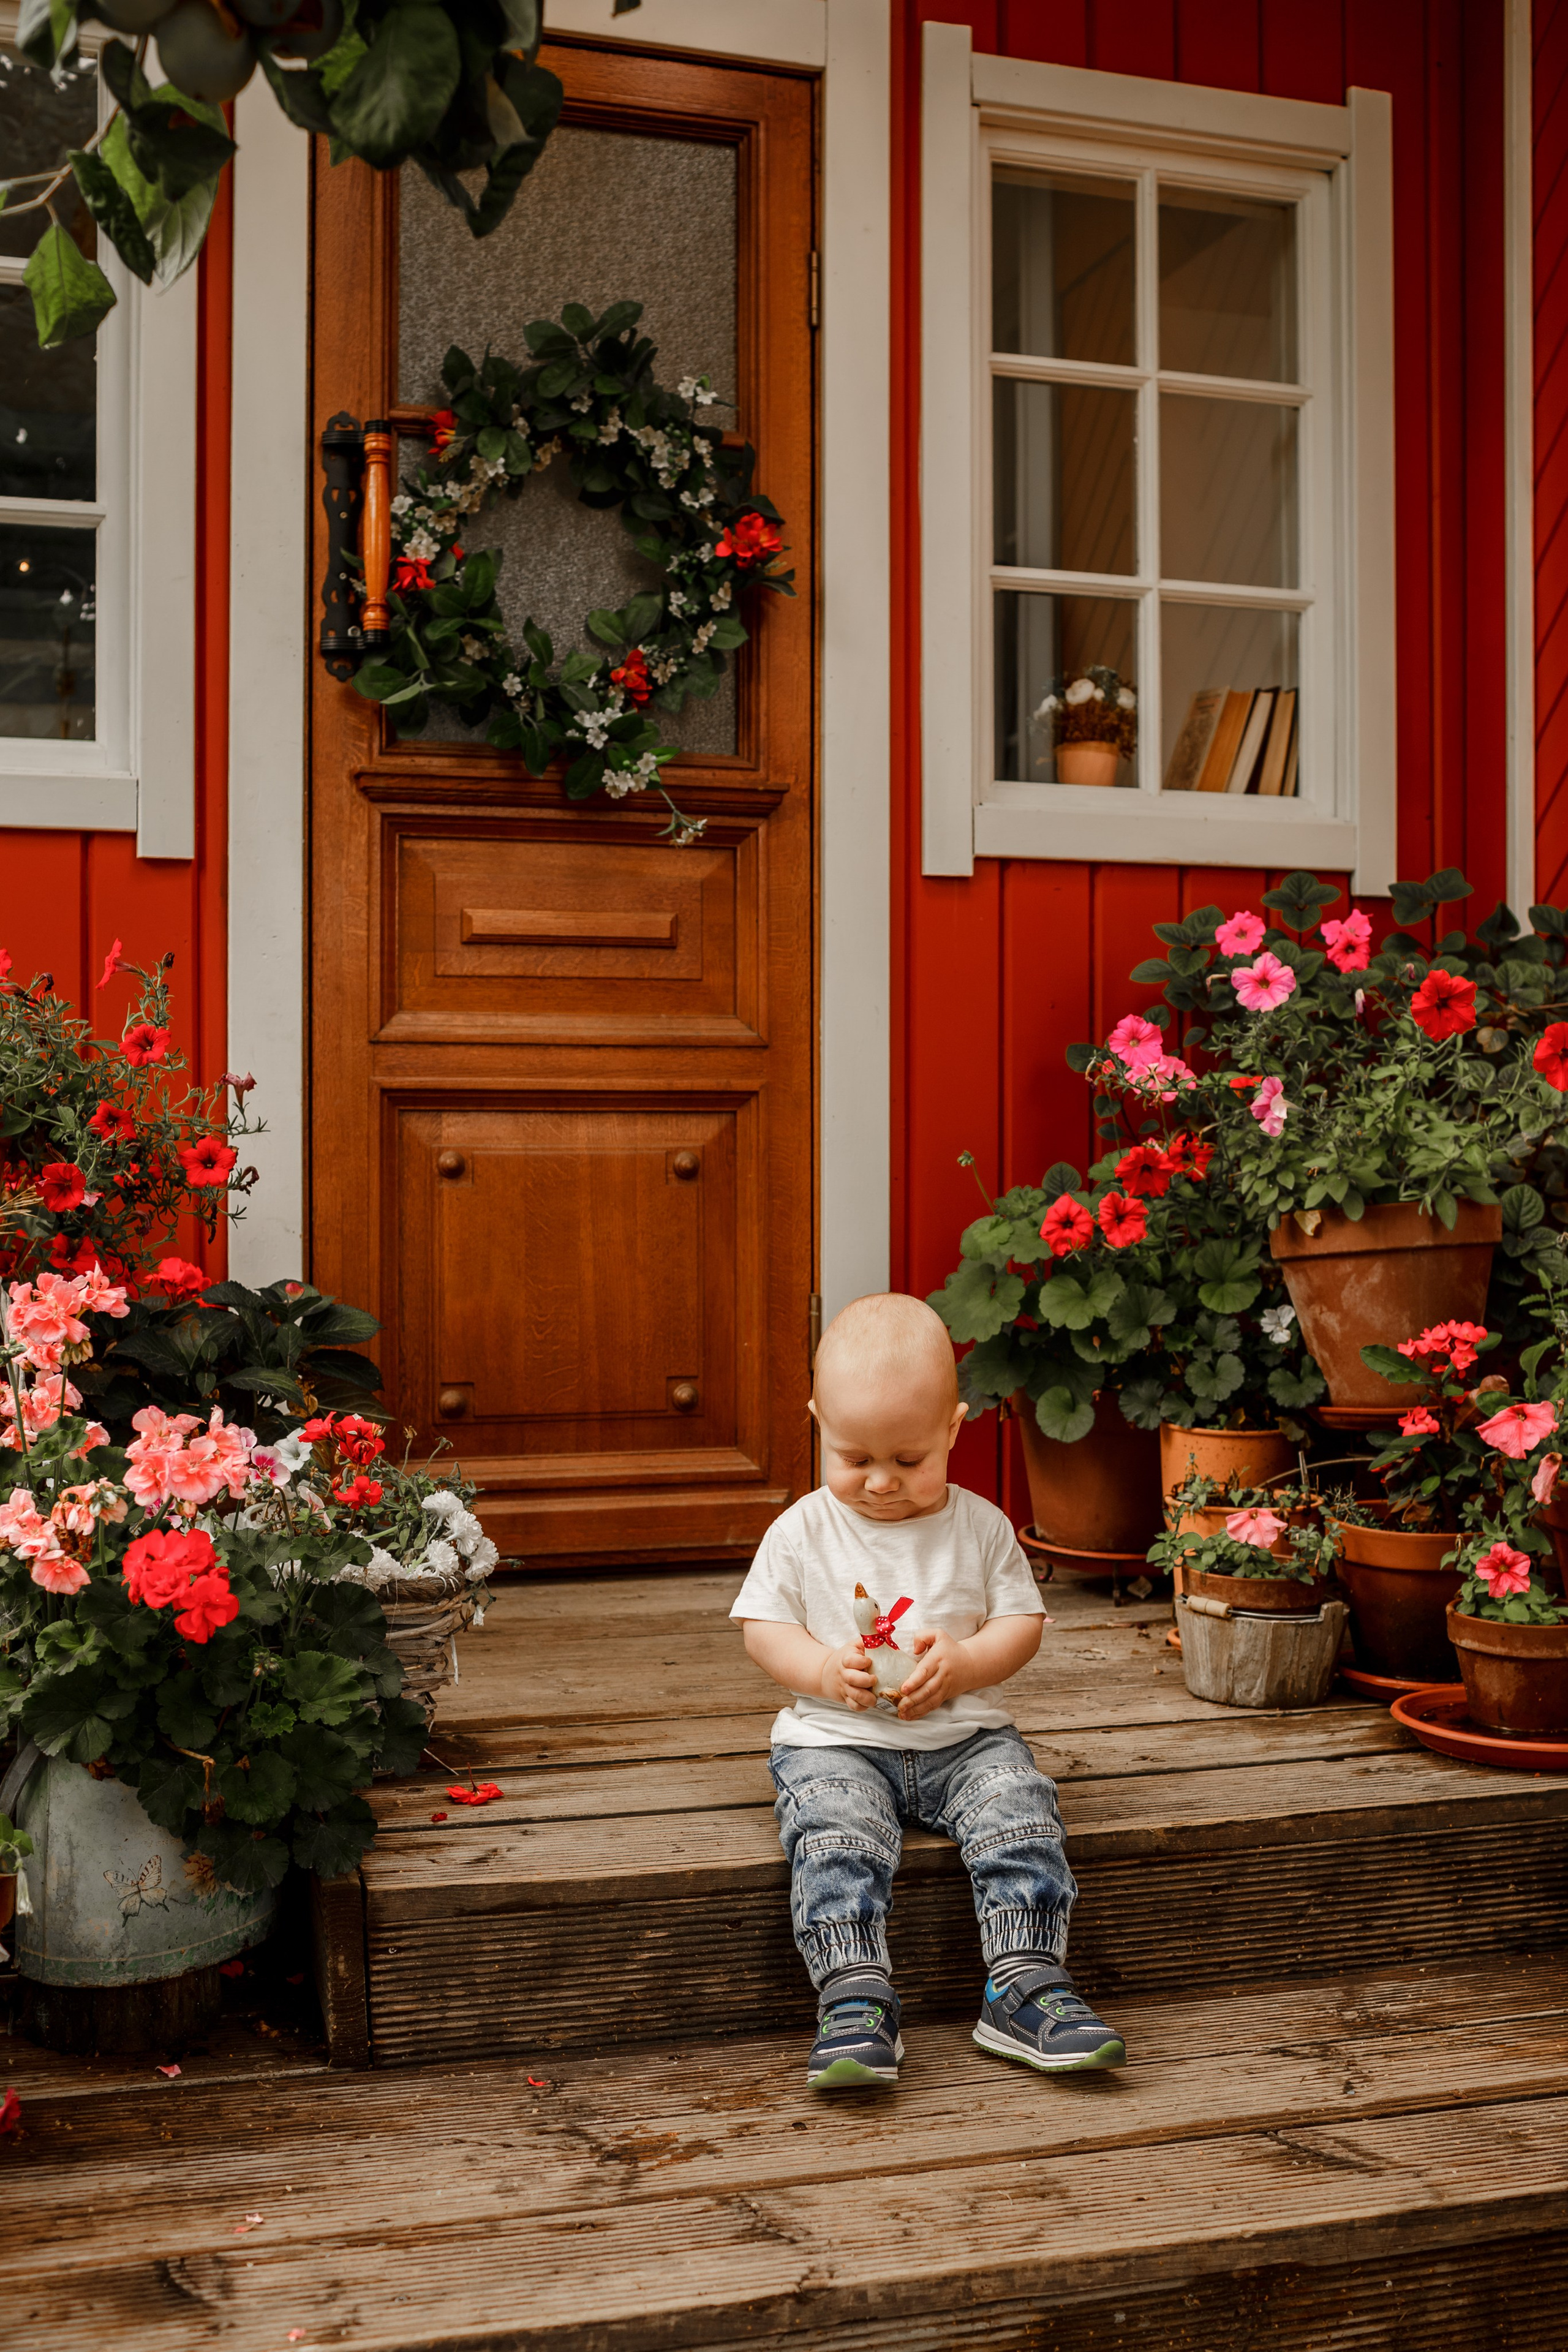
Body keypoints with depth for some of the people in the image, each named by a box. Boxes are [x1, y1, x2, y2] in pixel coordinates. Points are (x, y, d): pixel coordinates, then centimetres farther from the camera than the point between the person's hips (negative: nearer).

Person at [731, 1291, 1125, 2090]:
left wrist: (963, 1663, -16)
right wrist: (825, 1670, -17)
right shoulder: (802, 1531, 0)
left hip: (963, 1735, 1)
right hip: (835, 1742, -1)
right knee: (836, 1835, -30)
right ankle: (856, 1999, -31)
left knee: (1019, 1809, -25)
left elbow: (1022, 1623, 4)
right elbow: (762, 1628, 3)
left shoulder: (980, 1526, 2)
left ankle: (1025, 1988, -22)